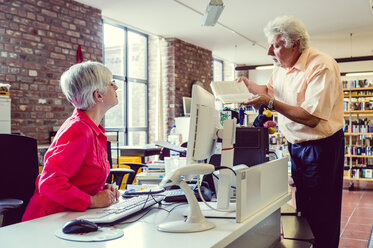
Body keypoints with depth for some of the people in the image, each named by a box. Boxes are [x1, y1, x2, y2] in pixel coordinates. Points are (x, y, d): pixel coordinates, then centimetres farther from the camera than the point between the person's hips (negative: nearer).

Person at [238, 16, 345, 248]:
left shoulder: (321, 66, -22)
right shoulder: (281, 66, 4)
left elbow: (311, 118, -28)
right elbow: (270, 89, 23)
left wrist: (270, 103, -28)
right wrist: (249, 85, 3)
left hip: (322, 147, -7)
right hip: (296, 145, 8)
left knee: (323, 213, 2)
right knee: (302, 207, 16)